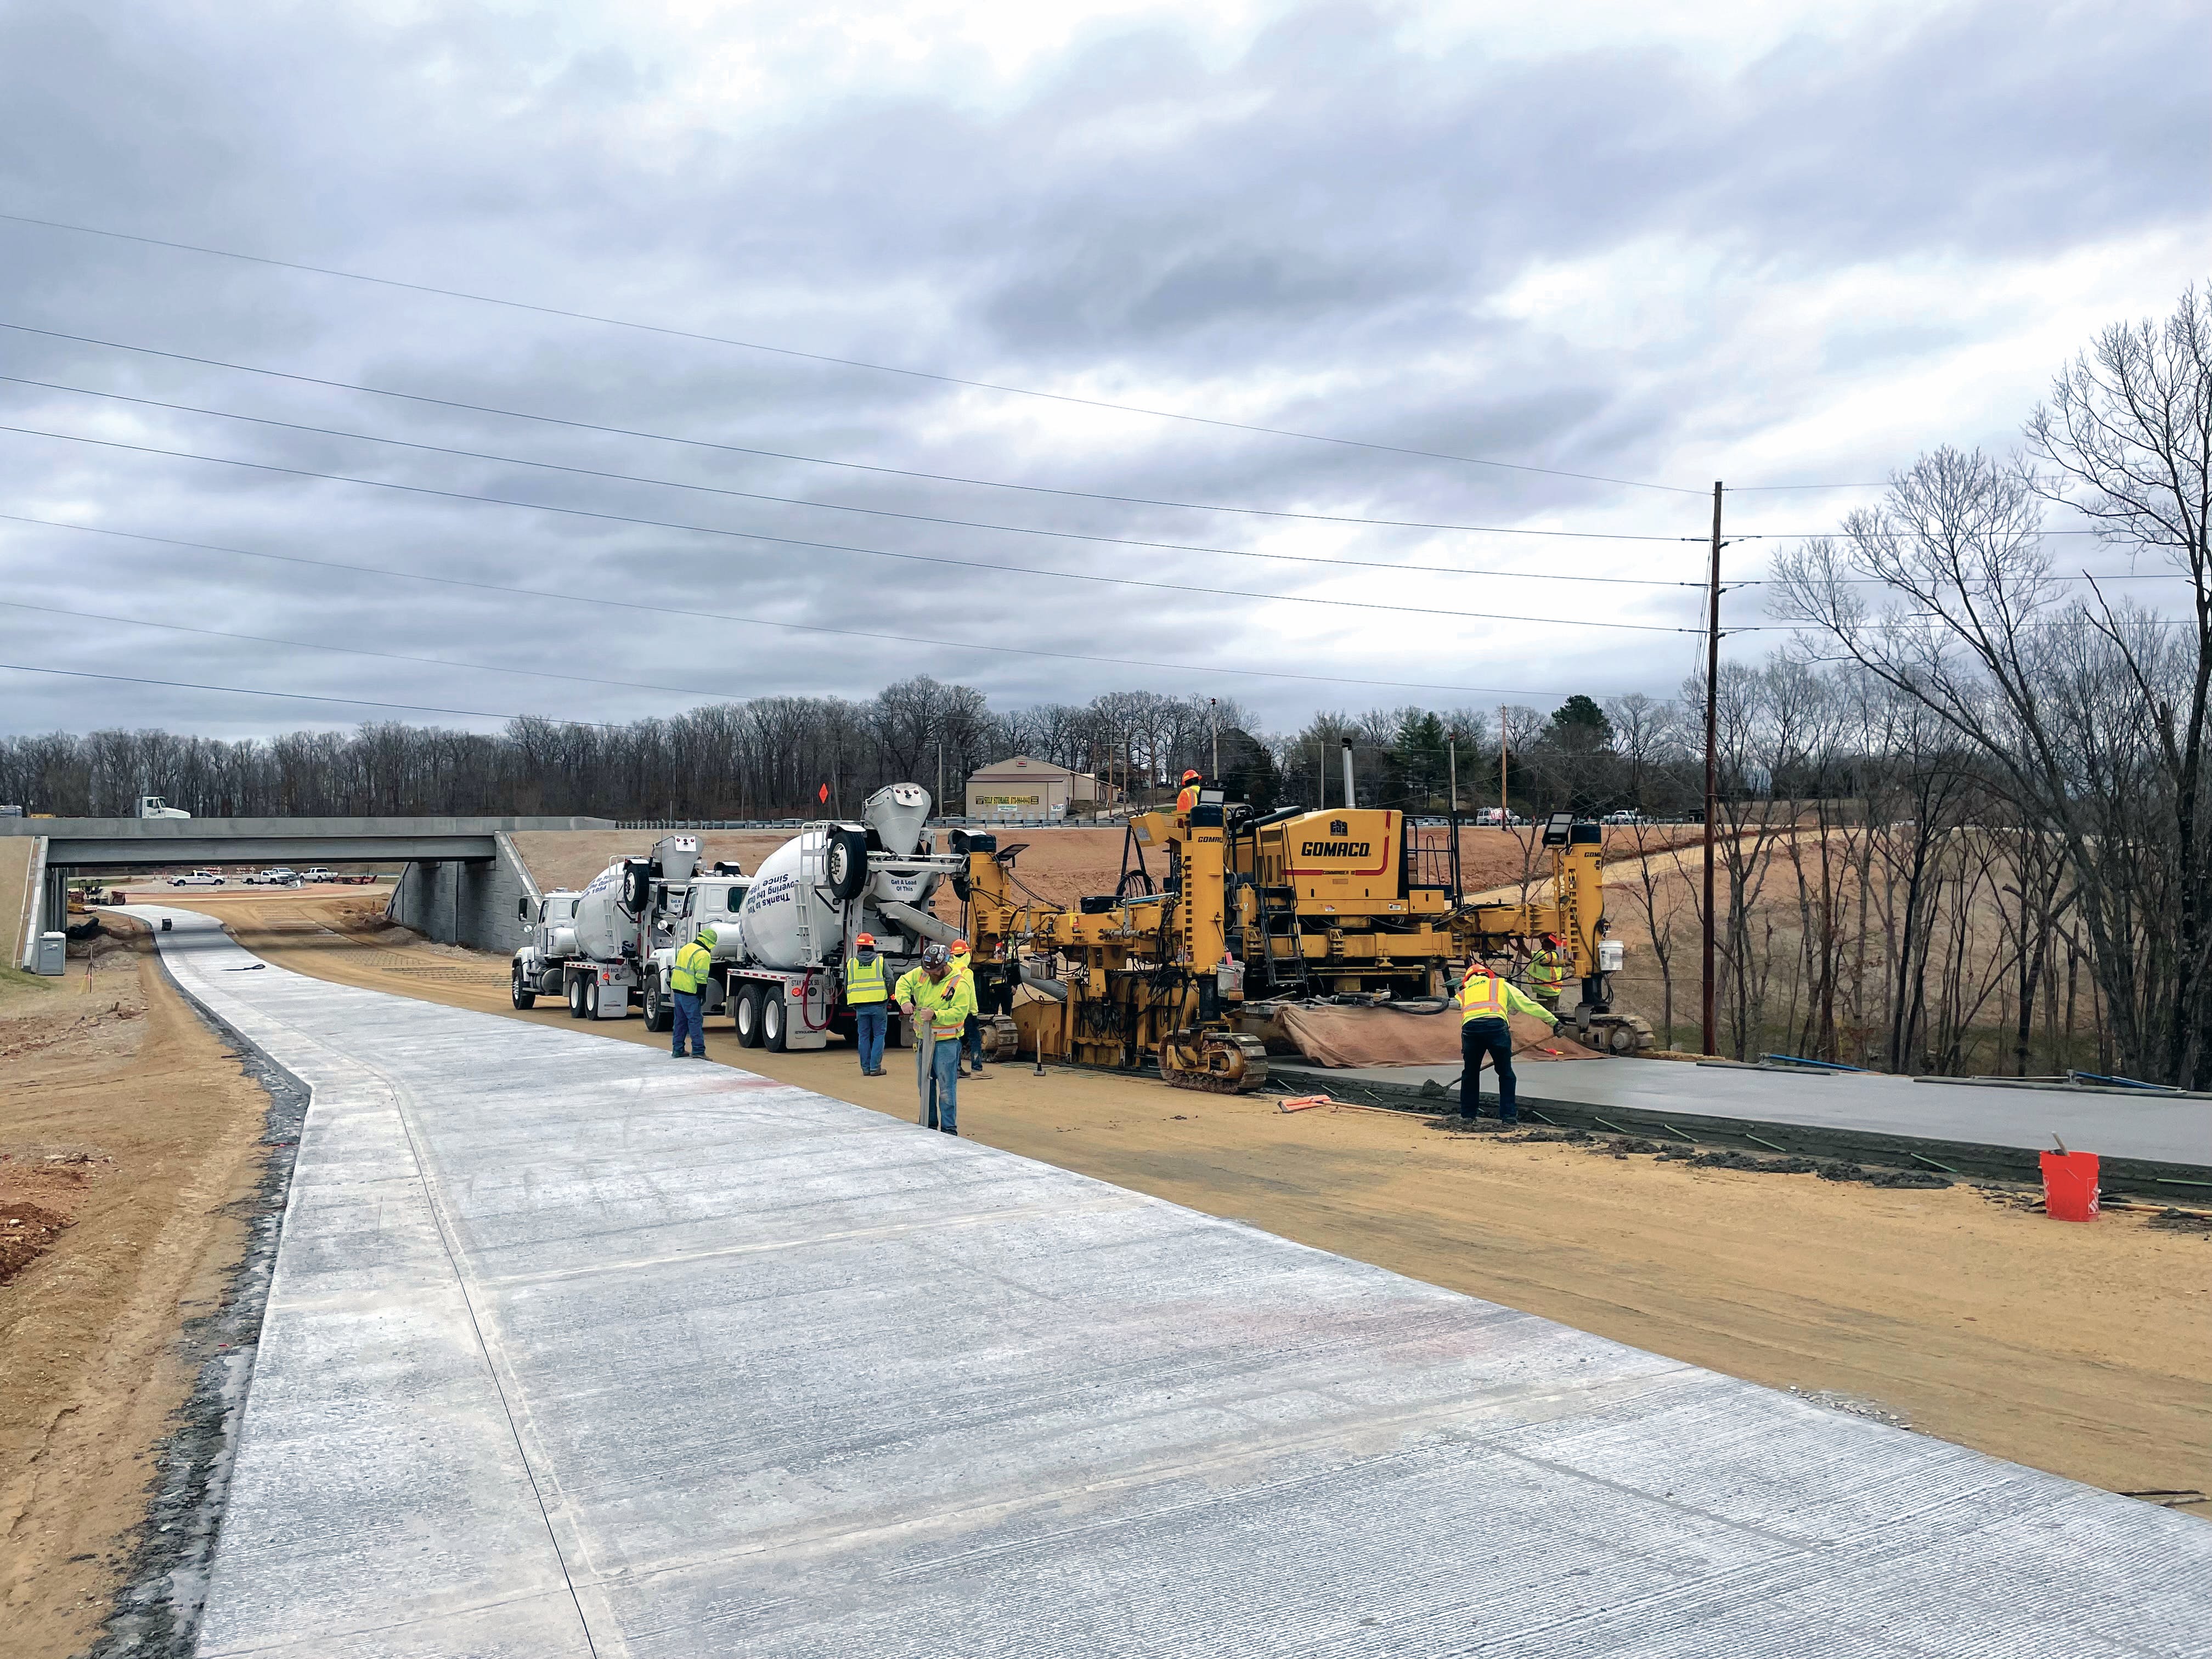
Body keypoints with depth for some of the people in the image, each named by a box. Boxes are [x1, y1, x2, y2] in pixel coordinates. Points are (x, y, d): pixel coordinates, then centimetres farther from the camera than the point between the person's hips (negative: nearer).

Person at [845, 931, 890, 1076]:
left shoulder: (851, 963, 6)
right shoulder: (880, 961, 0)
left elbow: (847, 985, 10)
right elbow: (890, 980, -7)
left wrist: (852, 1004, 20)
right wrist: (888, 997, 9)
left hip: (861, 1006, 2)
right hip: (879, 1005, -2)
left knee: (863, 1036, 11)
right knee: (879, 1035, 4)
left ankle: (866, 1068, 12)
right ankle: (875, 1067, 0)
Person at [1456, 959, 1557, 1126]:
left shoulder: (1464, 993, 35)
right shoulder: (1501, 985, 31)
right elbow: (1529, 1005, 27)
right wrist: (1553, 1021, 32)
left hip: (1470, 1026, 1)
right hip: (1496, 1025, -1)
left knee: (1470, 1073, 20)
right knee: (1506, 1074, 15)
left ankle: (1467, 1114, 25)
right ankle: (1509, 1116, 13)